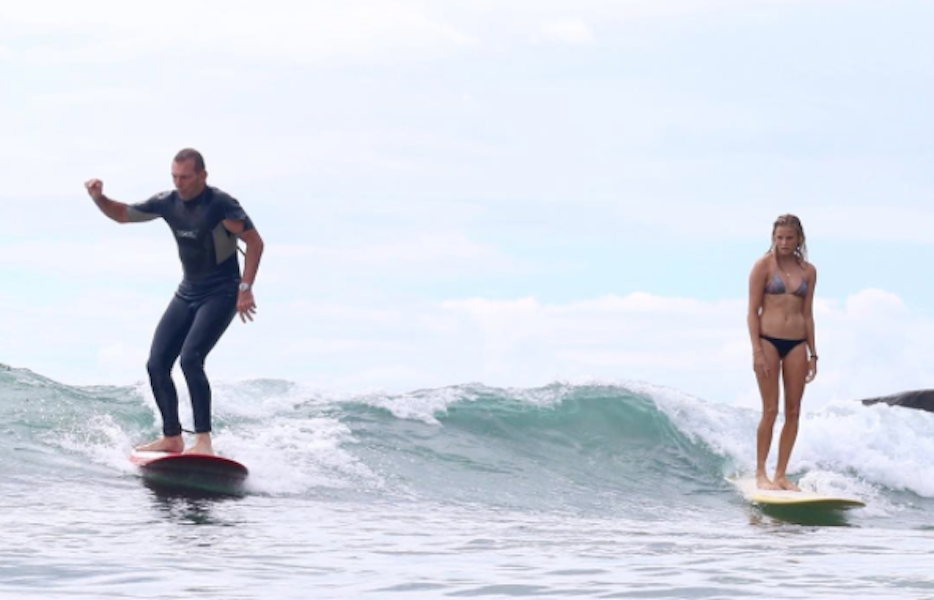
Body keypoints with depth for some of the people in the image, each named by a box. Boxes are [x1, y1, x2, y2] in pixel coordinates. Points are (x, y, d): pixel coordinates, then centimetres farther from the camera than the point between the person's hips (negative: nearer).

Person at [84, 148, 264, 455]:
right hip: (187, 293, 7)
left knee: (190, 359, -25)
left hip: (221, 294, -7)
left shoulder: (220, 204, -18)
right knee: (157, 365, 0)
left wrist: (245, 288, -22)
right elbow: (122, 215, 12)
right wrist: (99, 198, -8)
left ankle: (203, 440, -23)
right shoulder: (168, 203, 1)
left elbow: (255, 242, -16)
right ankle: (172, 438, 12)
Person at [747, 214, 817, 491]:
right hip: (768, 340, -4)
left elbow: (808, 314, 12)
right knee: (770, 410, -6)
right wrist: (757, 351, -12)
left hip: (797, 344, 4)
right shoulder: (763, 266, -3)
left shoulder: (808, 271, 8)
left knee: (793, 411, 3)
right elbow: (753, 310, -5)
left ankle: (781, 474, 10)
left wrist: (812, 353, 9)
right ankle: (760, 473, 3)